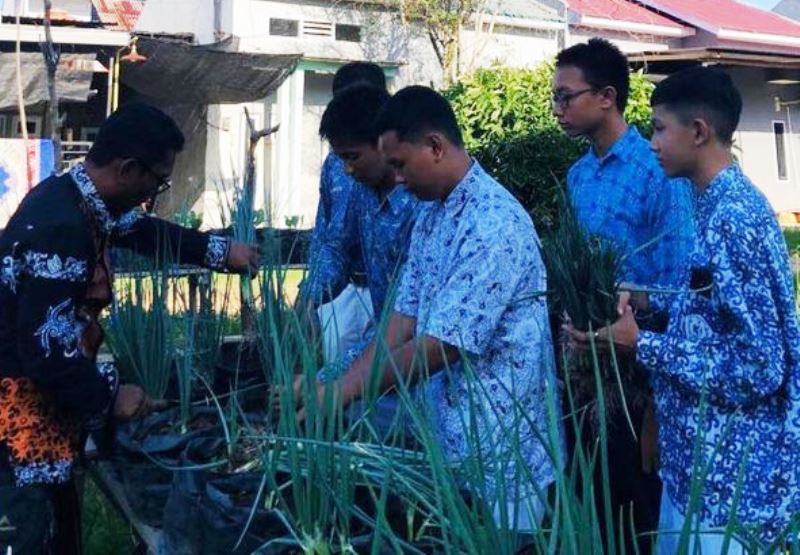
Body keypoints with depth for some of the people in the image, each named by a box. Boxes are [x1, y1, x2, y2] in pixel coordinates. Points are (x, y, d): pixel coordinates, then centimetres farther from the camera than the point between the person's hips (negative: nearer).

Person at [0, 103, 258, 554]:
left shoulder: (74, 196, 4)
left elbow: (141, 229, 25)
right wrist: (111, 396, -14)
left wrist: (220, 250, 25)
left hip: (43, 410, 10)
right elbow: (45, 350, -28)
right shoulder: (61, 229, -27)